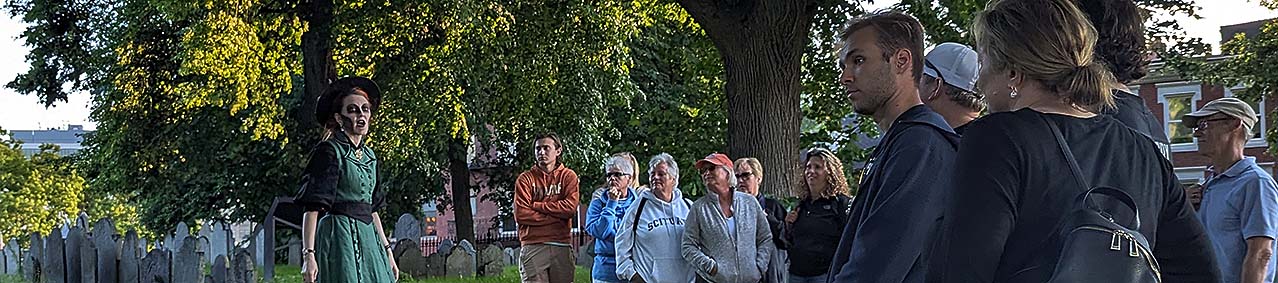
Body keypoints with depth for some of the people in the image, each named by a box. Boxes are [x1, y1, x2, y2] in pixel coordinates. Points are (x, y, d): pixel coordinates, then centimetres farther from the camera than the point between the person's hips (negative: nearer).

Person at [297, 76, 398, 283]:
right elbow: (312, 208, -13)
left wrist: (387, 251, 20)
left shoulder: (369, 156, 16)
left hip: (368, 237, 8)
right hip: (340, 238, -8)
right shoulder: (330, 151, -6)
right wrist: (308, 255, -21)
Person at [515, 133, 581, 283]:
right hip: (533, 247, -1)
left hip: (561, 247, 1)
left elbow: (570, 208, -5)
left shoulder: (568, 176, 11)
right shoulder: (525, 179, 9)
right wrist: (556, 216, -6)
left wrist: (536, 205, -3)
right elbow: (520, 214, -4)